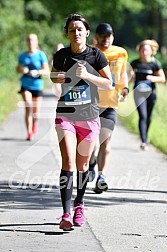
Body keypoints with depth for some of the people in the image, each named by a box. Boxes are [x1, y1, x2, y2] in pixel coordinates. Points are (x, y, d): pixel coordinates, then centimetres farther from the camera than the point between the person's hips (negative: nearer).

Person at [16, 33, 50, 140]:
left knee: (35, 113, 3)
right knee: (28, 105, -22)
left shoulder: (41, 55, -3)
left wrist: (37, 72, -24)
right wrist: (21, 70, -6)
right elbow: (18, 69, 17)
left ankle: (35, 122, 41)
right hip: (25, 85, 1)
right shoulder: (23, 55, 5)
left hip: (37, 85, -1)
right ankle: (29, 132, -16)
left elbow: (47, 71, -7)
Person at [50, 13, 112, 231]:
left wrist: (87, 75, -18)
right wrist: (56, 79, -7)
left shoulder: (95, 55, -4)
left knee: (82, 164, 10)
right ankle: (66, 213, -18)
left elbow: (109, 84, -4)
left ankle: (79, 204, 32)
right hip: (65, 115, 0)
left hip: (89, 116, 0)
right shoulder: (61, 55, 0)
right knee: (68, 162, -15)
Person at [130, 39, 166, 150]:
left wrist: (153, 78, -19)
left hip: (151, 92, 1)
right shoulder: (135, 63, 2)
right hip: (139, 92, -1)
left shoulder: (155, 63, -2)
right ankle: (144, 141, -18)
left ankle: (145, 137, 35)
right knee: (143, 116, -13)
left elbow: (162, 79, -2)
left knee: (148, 117, 12)